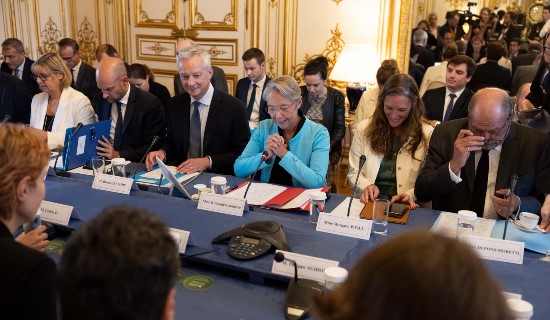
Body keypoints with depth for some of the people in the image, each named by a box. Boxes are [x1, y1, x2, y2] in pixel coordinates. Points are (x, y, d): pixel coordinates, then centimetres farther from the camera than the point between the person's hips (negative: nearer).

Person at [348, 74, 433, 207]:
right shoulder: (364, 129, 5)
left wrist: (410, 195, -18)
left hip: (406, 208, 0)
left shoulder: (427, 134, 1)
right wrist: (366, 186, -12)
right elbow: (354, 172, 8)